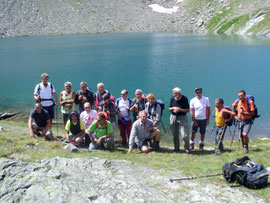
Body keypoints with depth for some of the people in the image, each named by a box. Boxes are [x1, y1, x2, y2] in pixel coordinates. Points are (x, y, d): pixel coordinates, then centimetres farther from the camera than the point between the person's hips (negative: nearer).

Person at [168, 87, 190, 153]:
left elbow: (188, 109, -6)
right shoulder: (172, 98, 3)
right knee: (175, 135, 10)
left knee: (185, 135, -8)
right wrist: (173, 108, -11)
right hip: (173, 117, 4)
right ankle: (176, 148, 25)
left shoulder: (184, 99, -7)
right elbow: (169, 109, 10)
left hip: (183, 118, -4)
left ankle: (187, 148, 14)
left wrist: (180, 109, -19)